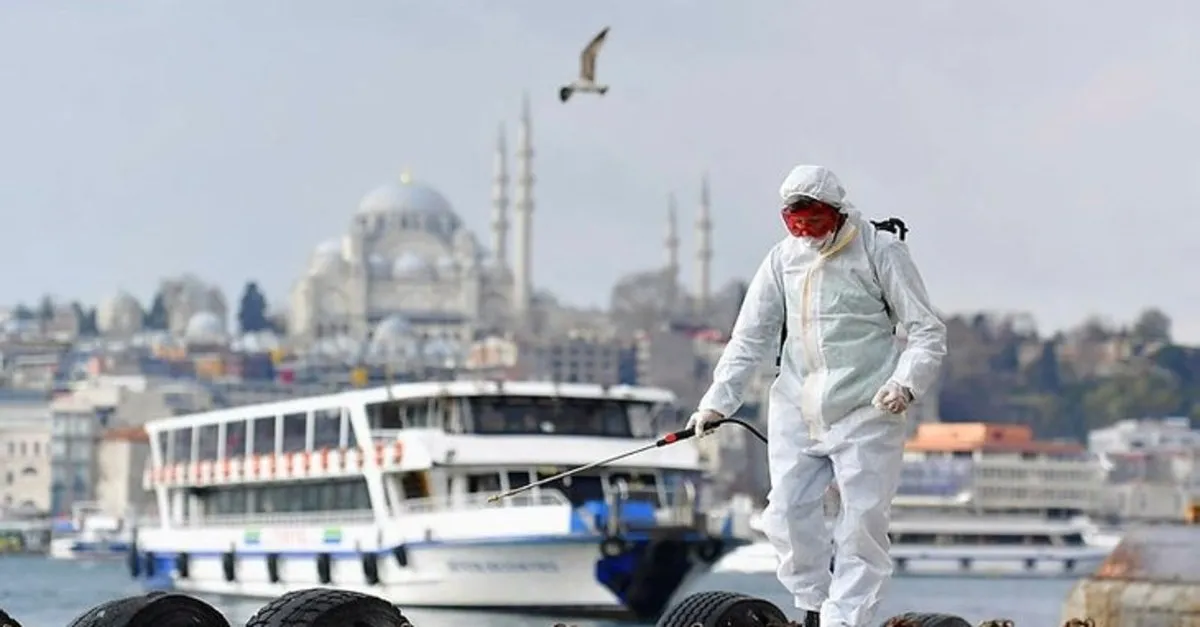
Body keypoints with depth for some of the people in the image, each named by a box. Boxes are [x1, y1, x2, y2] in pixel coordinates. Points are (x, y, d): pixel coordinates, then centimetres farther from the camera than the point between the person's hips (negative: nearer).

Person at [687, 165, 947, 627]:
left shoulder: (880, 251, -6)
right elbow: (750, 338, 12)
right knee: (788, 514, 1)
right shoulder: (783, 259, 6)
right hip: (797, 410, 4)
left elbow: (928, 332, -5)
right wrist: (718, 399, 3)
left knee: (864, 521, -6)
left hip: (866, 411, -4)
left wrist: (906, 383, -22)